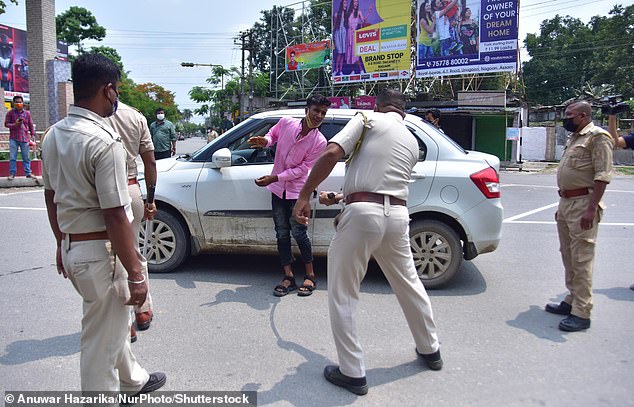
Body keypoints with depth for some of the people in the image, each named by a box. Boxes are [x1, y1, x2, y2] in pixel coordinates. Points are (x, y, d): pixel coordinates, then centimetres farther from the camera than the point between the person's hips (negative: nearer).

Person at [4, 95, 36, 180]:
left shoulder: (27, 113, 8)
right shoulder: (10, 113, 3)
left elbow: (31, 125, 13)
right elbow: (6, 124, 5)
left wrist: (32, 135, 8)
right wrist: (14, 124, -14)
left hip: (25, 138, 1)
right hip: (14, 139, -1)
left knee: (26, 157, 5)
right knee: (12, 157, 1)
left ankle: (28, 173, 10)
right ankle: (12, 173, 7)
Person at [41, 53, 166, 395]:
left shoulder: (53, 135, 6)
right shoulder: (104, 141, -22)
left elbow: (50, 197, 14)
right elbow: (114, 217, -24)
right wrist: (135, 276, -18)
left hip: (70, 249, 10)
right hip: (100, 253, -10)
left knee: (110, 322, 27)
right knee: (101, 341, 7)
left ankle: (133, 380, 48)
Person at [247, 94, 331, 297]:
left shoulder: (319, 142, -16)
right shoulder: (286, 122, -8)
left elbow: (302, 169, -16)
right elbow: (273, 134, 14)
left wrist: (274, 178, -21)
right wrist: (265, 141, -9)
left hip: (297, 190, -3)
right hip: (278, 189, 4)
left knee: (298, 233, -3)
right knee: (282, 234, 6)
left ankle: (310, 276, 13)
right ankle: (288, 277, 14)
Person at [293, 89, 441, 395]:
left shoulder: (367, 119, 4)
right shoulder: (412, 143, 21)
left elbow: (331, 154, -12)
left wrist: (303, 196, -8)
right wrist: (338, 197, 30)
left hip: (362, 214, -6)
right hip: (397, 216, 6)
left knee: (342, 296, 6)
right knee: (409, 286, 24)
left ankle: (352, 373, 12)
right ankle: (430, 350, 42)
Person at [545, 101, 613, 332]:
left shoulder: (597, 137, -10)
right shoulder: (574, 138, 19)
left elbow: (602, 176, -17)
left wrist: (591, 209, -24)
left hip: (583, 205, -10)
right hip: (567, 202, 10)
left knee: (581, 260, -7)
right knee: (569, 257, 15)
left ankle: (581, 314, -1)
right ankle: (572, 301, 27)